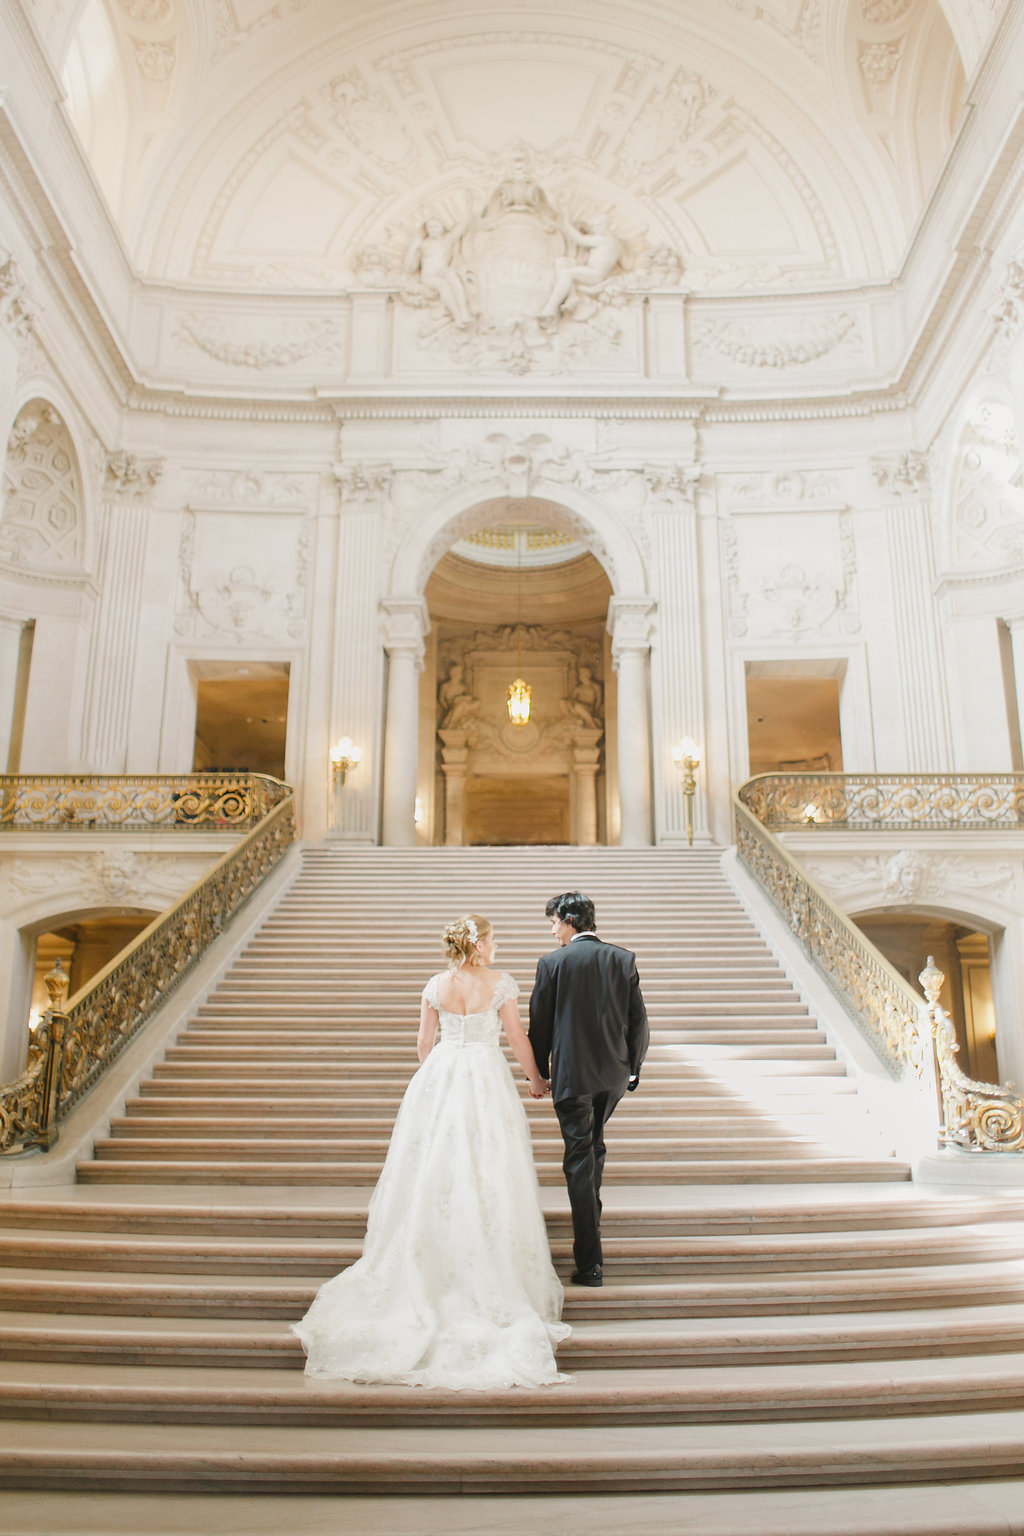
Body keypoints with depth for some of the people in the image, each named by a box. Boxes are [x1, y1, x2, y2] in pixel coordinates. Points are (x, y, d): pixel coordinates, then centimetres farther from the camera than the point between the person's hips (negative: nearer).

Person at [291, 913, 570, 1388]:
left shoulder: (435, 986, 0)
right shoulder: (500, 984, -9)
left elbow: (424, 1045, 7)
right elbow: (518, 1040, -3)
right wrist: (536, 1081, 13)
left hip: (438, 1081, 3)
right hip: (487, 1081, -3)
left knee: (434, 1174, 12)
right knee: (487, 1178, 5)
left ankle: (432, 1265, 21)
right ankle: (490, 1274, 11)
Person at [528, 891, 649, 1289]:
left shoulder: (552, 963, -9)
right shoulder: (623, 959, 0)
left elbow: (539, 1025, -4)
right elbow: (639, 1022, 2)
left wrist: (537, 1074, 9)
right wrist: (632, 1068, 13)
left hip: (572, 1075, -4)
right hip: (614, 1074, 4)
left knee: (579, 1161, 2)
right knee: (594, 1147, 26)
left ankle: (590, 1262, 3)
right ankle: (591, 1222, 45)